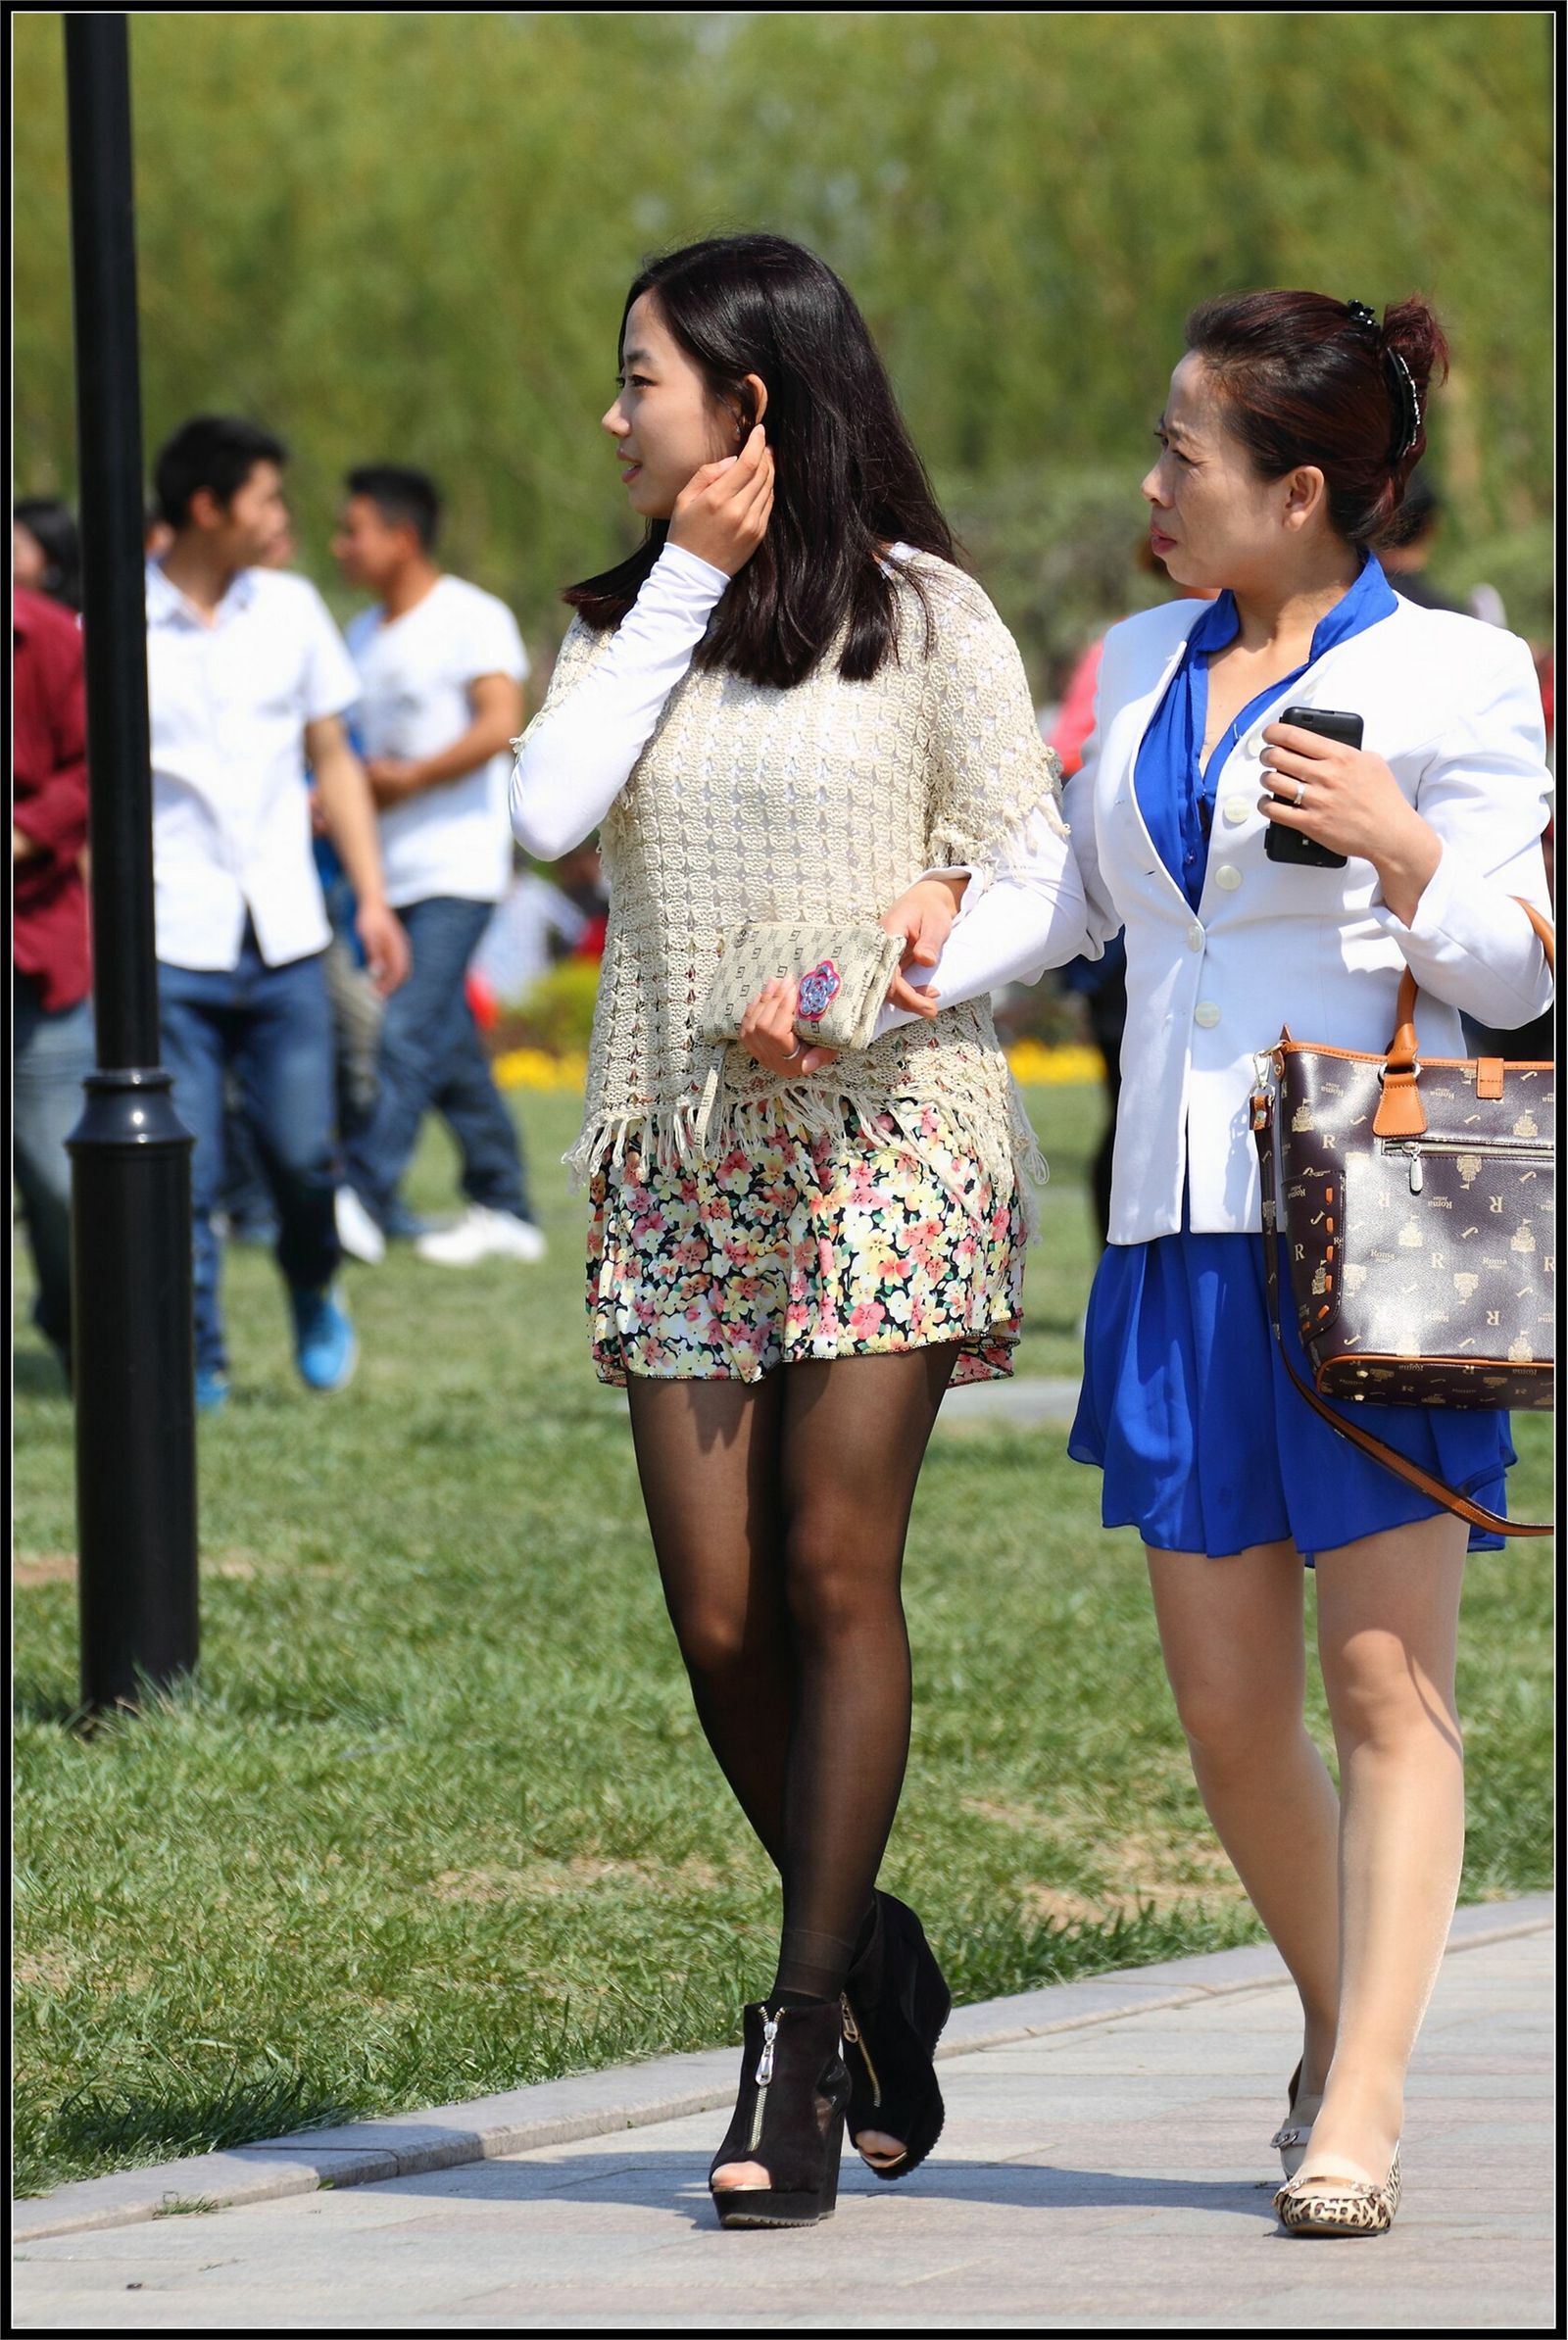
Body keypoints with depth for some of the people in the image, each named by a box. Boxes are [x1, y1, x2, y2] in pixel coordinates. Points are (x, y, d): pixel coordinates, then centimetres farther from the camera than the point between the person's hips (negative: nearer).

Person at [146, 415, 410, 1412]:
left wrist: (372, 896, 11)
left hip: (282, 941, 3)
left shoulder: (292, 611, 10)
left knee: (303, 1155, 0)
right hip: (171, 947, -3)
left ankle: (315, 1295, 28)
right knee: (183, 1174, -5)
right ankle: (199, 1361, 6)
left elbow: (334, 760, 18)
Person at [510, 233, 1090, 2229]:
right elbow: (547, 812, -5)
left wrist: (871, 998, -19)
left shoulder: (919, 616, 0)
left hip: (884, 1144, -4)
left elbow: (1045, 891, -2)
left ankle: (806, 2037, -7)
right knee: (719, 1619, -1)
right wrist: (683, 585, -3)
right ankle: (872, 1960, 19)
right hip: (678, 1165, 4)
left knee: (834, 1576, -11)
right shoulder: (627, 621, 14)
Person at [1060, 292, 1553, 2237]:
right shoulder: (1143, 666, 15)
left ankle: (1359, 2116, -7)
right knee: (1226, 1702, 6)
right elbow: (1071, 897, 29)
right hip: (1183, 1234, 6)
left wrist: (1405, 854, -19)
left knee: (1387, 1678, -6)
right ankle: (1336, 2019, 27)